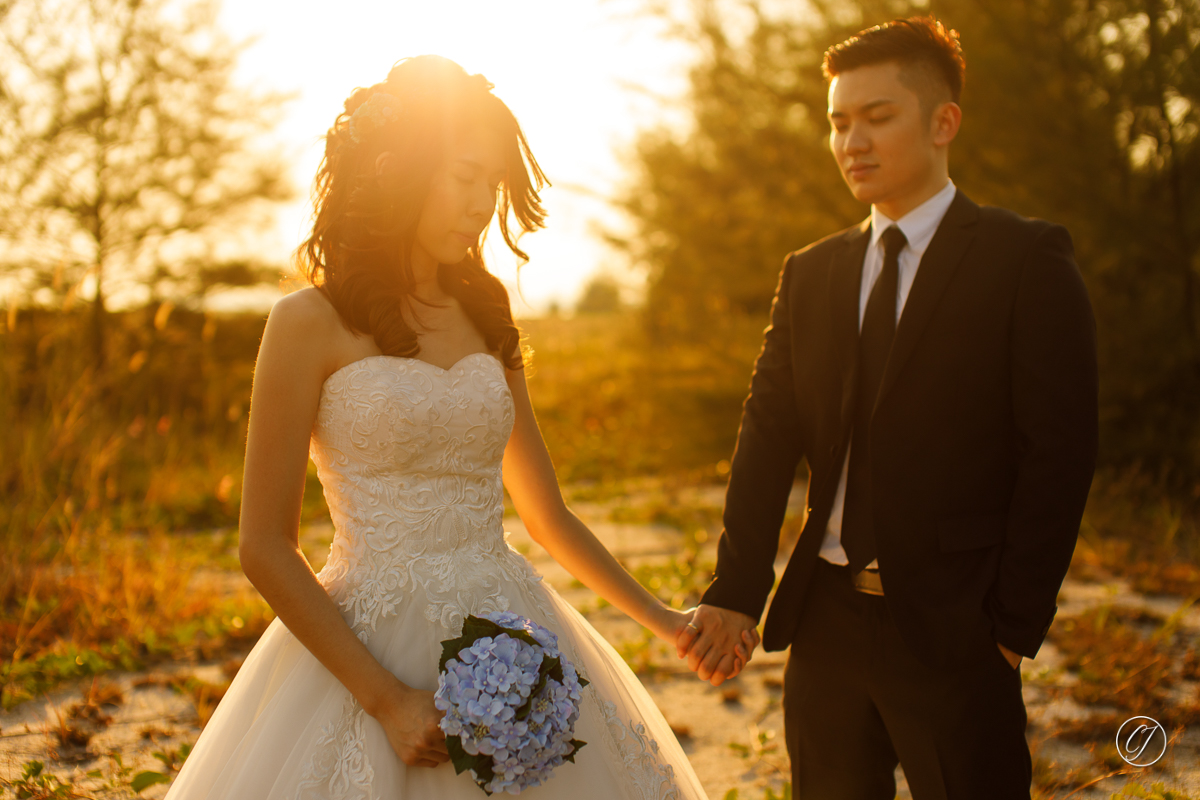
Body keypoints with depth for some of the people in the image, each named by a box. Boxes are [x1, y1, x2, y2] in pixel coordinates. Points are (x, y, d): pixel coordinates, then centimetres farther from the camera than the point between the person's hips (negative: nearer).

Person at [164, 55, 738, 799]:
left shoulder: (485, 318, 9)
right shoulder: (311, 323, -6)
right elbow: (266, 548, -8)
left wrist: (661, 618, 14)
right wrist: (384, 698, -14)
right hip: (370, 652, -5)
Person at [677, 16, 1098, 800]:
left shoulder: (1027, 260, -3)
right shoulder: (810, 273, 11)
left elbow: (1059, 451, -8)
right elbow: (769, 433, 4)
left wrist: (1016, 625, -11)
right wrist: (735, 592, -6)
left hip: (950, 627, -4)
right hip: (825, 618, 5)